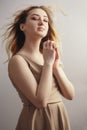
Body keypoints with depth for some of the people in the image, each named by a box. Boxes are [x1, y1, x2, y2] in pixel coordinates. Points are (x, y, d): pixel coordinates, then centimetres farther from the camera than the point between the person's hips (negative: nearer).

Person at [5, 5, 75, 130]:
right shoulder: (18, 60, -15)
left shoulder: (49, 55, 5)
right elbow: (41, 101, -22)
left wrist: (56, 66, -13)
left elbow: (70, 94, -1)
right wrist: (48, 64, -19)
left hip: (60, 117, 6)